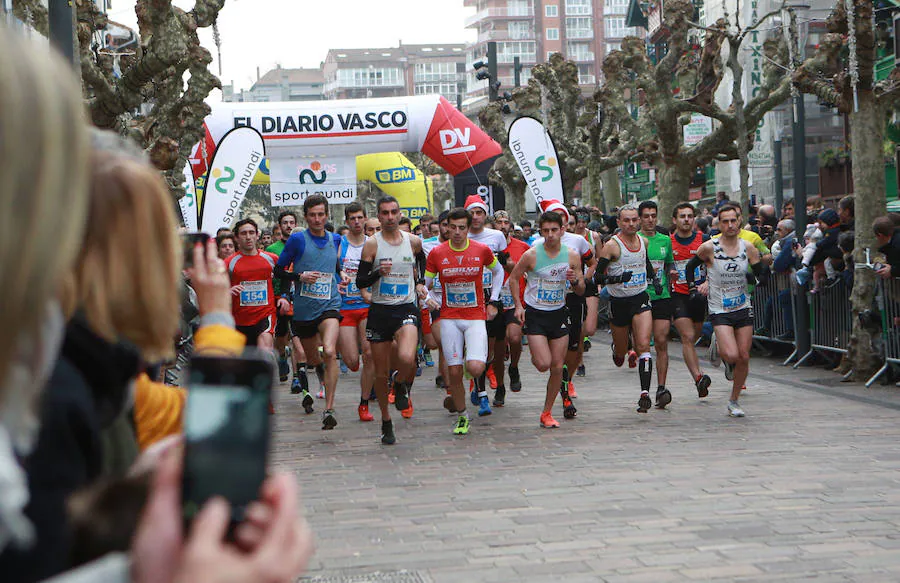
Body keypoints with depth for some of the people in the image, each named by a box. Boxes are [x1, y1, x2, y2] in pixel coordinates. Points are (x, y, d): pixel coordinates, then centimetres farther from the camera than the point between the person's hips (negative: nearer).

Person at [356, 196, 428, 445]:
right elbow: (360, 281, -6)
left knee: (407, 358, -27)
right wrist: (378, 272, -22)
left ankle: (402, 385, 8)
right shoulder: (372, 244, -4)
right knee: (381, 373, 5)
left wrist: (420, 282, 21)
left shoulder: (413, 241, 4)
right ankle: (386, 422, 24)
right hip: (379, 310, 0)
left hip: (406, 309, 0)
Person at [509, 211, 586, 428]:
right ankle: (534, 357, 23)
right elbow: (513, 278, 3)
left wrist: (575, 281, -15)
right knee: (543, 364, -15)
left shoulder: (572, 256, -2)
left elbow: (581, 291, 7)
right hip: (534, 313, -3)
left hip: (558, 313, 3)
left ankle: (547, 413, 17)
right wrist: (518, 306, -6)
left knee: (558, 367, 2)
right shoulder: (531, 255, -11)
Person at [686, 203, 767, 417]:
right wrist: (693, 288, 3)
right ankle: (726, 360, 16)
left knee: (744, 357, 2)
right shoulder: (709, 247, -7)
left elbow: (763, 277, 4)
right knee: (731, 355, -22)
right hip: (719, 310, -3)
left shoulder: (747, 247, 1)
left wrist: (751, 277, -16)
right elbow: (691, 266, 9)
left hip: (743, 309, 3)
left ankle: (734, 401, 19)